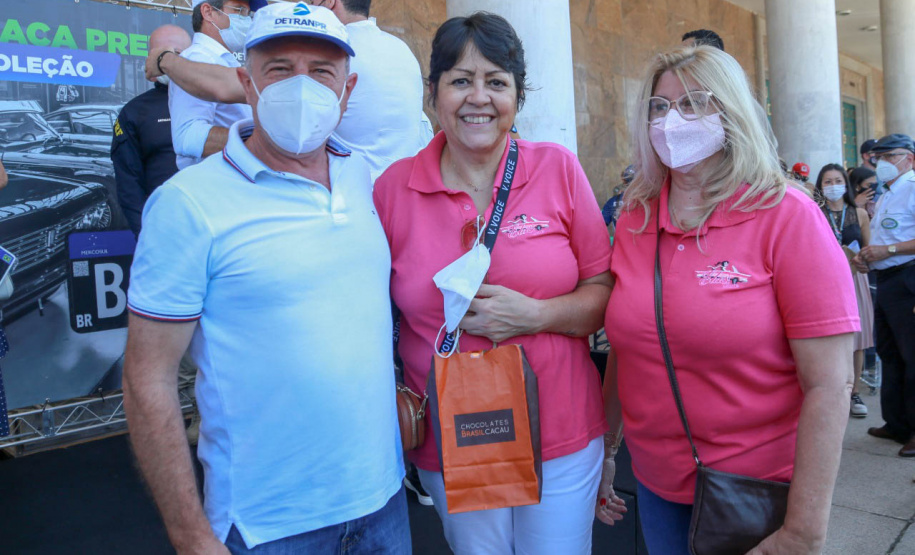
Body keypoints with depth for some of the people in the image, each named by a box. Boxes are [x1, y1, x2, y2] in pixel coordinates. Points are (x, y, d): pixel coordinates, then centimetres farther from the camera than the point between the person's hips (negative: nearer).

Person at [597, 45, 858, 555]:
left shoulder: (787, 216, -14)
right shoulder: (633, 222, -1)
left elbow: (829, 386, -17)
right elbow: (624, 352, 6)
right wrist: (604, 455, 7)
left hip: (758, 493, -4)